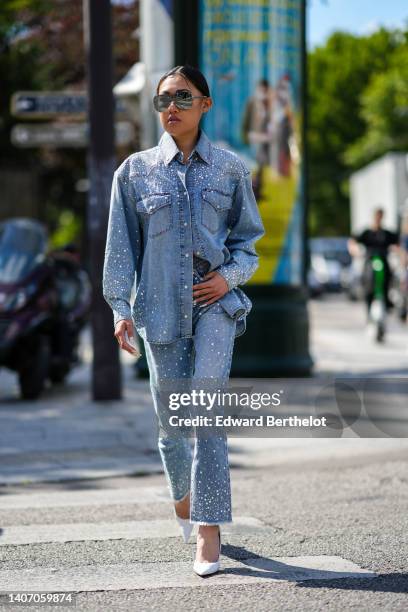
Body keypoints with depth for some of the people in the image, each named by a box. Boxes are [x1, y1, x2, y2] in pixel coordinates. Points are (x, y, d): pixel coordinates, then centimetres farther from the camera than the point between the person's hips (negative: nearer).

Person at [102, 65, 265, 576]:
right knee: (170, 417, 7)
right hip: (159, 305, 1)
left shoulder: (230, 168, 5)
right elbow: (121, 244, 5)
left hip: (215, 302, -1)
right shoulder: (135, 170, 5)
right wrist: (120, 308, -3)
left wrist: (230, 275, -6)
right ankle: (182, 499, 35)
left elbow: (249, 235, 13)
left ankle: (209, 527, -12)